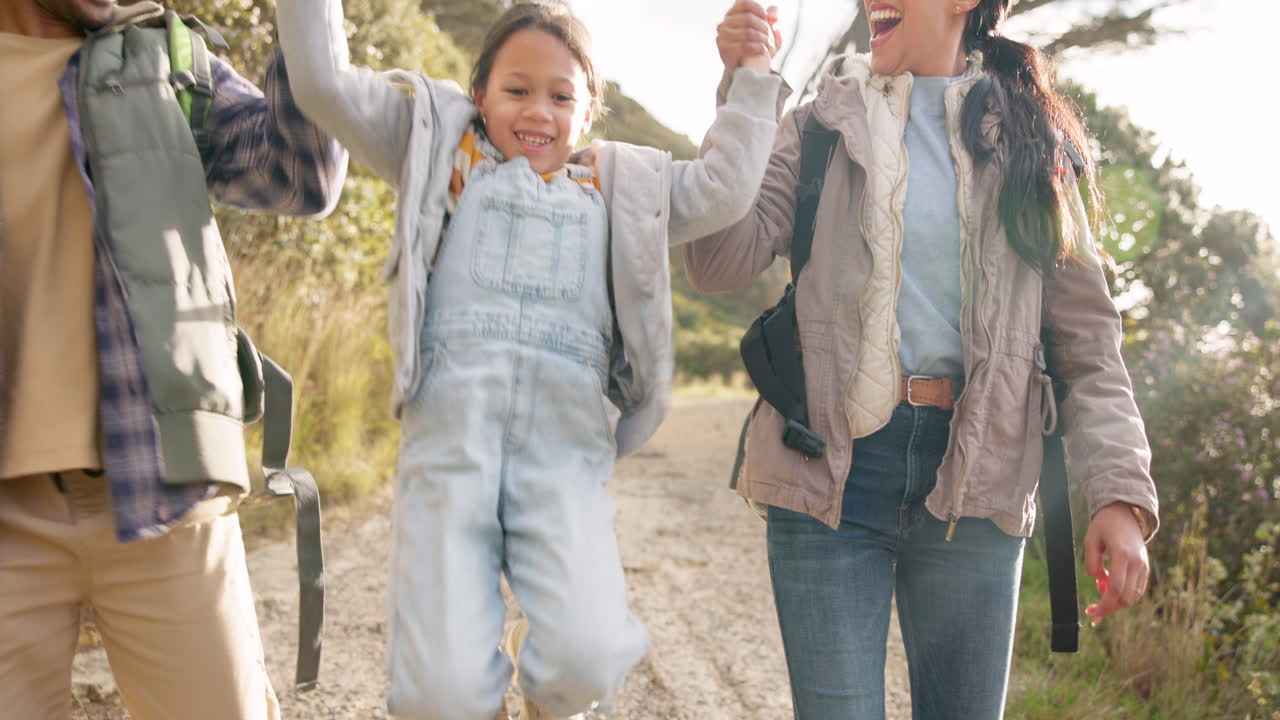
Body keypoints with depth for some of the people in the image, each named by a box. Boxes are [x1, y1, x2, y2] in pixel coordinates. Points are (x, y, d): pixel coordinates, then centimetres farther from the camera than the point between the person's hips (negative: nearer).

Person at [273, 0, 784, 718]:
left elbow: (721, 190, 12)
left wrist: (752, 78, 13)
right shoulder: (441, 147, 16)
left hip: (565, 437, 1)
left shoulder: (622, 186, 21)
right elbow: (327, 84, 11)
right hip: (451, 424, -1)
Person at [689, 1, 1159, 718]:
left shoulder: (1029, 138, 11)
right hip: (833, 467, -1)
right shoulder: (824, 126, 9)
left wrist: (1122, 494, -4)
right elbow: (722, 263, -4)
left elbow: (1086, 335, 6)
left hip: (975, 472, 1)